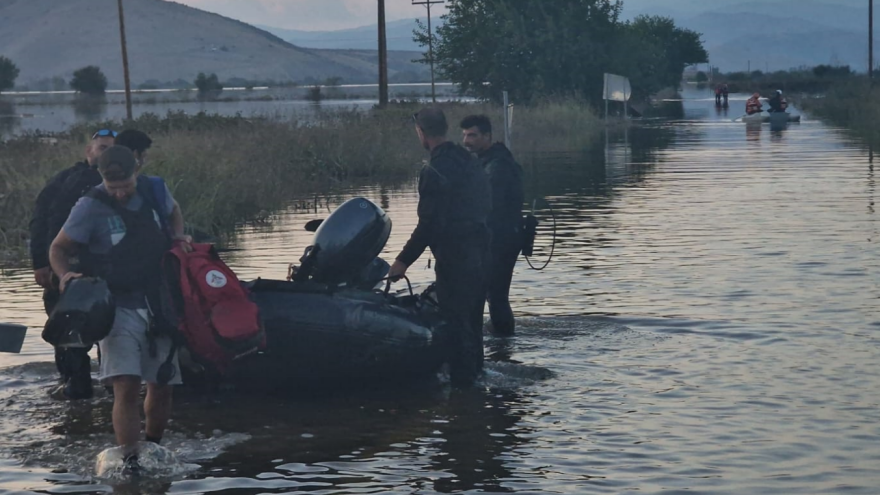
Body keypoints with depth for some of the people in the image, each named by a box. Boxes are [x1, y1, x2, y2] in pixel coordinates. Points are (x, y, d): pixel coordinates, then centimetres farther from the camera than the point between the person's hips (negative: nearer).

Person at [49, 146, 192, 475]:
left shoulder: (155, 190, 1)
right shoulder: (91, 208, -13)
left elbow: (173, 213, 24)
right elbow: (58, 248, -4)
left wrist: (178, 237, 5)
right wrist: (65, 274, -24)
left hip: (158, 305, 5)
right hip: (118, 308, -5)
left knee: (162, 386, 11)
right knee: (126, 386, -19)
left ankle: (154, 450, 32)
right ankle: (130, 461, -17)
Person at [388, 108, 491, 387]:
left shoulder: (434, 172, -18)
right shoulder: (470, 162, 8)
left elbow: (428, 224, -20)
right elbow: (486, 205, 16)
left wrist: (403, 261, -13)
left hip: (454, 259, -9)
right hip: (480, 253, 9)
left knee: (456, 323, -2)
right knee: (472, 320, 20)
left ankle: (462, 380, 1)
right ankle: (475, 372, 31)